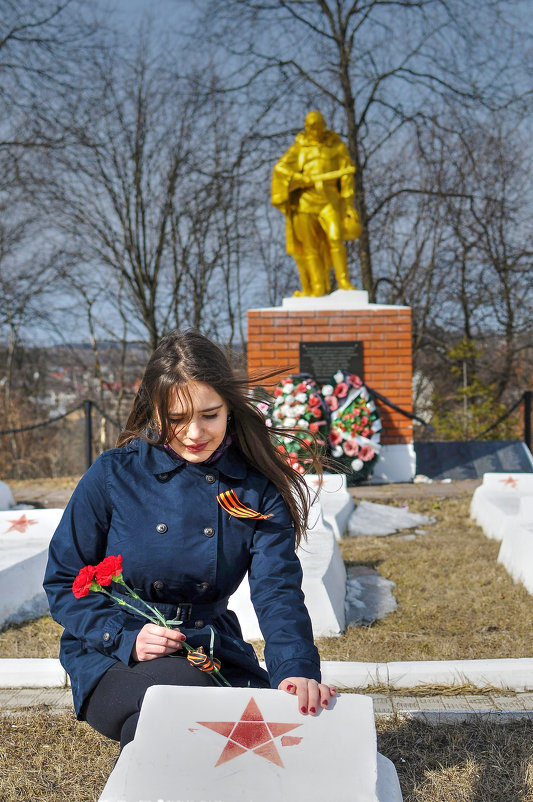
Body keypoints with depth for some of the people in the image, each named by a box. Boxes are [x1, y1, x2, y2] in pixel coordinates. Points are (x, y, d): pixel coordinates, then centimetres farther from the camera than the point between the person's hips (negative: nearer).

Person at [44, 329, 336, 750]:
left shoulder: (259, 489, -1)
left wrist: (296, 668, -30)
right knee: (184, 686, -35)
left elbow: (278, 589, -10)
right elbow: (63, 582, -1)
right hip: (113, 660, -3)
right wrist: (126, 637, -19)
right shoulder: (114, 475, -7)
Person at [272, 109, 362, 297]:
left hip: (327, 199, -1)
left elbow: (347, 177, 8)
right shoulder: (299, 147, 12)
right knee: (309, 245, -3)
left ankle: (343, 282, -21)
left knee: (335, 237, -21)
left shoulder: (337, 146, 10)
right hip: (303, 199, 1)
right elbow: (280, 168, -1)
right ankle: (318, 288, 0)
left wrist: (349, 205, 1)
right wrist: (307, 180, -11)